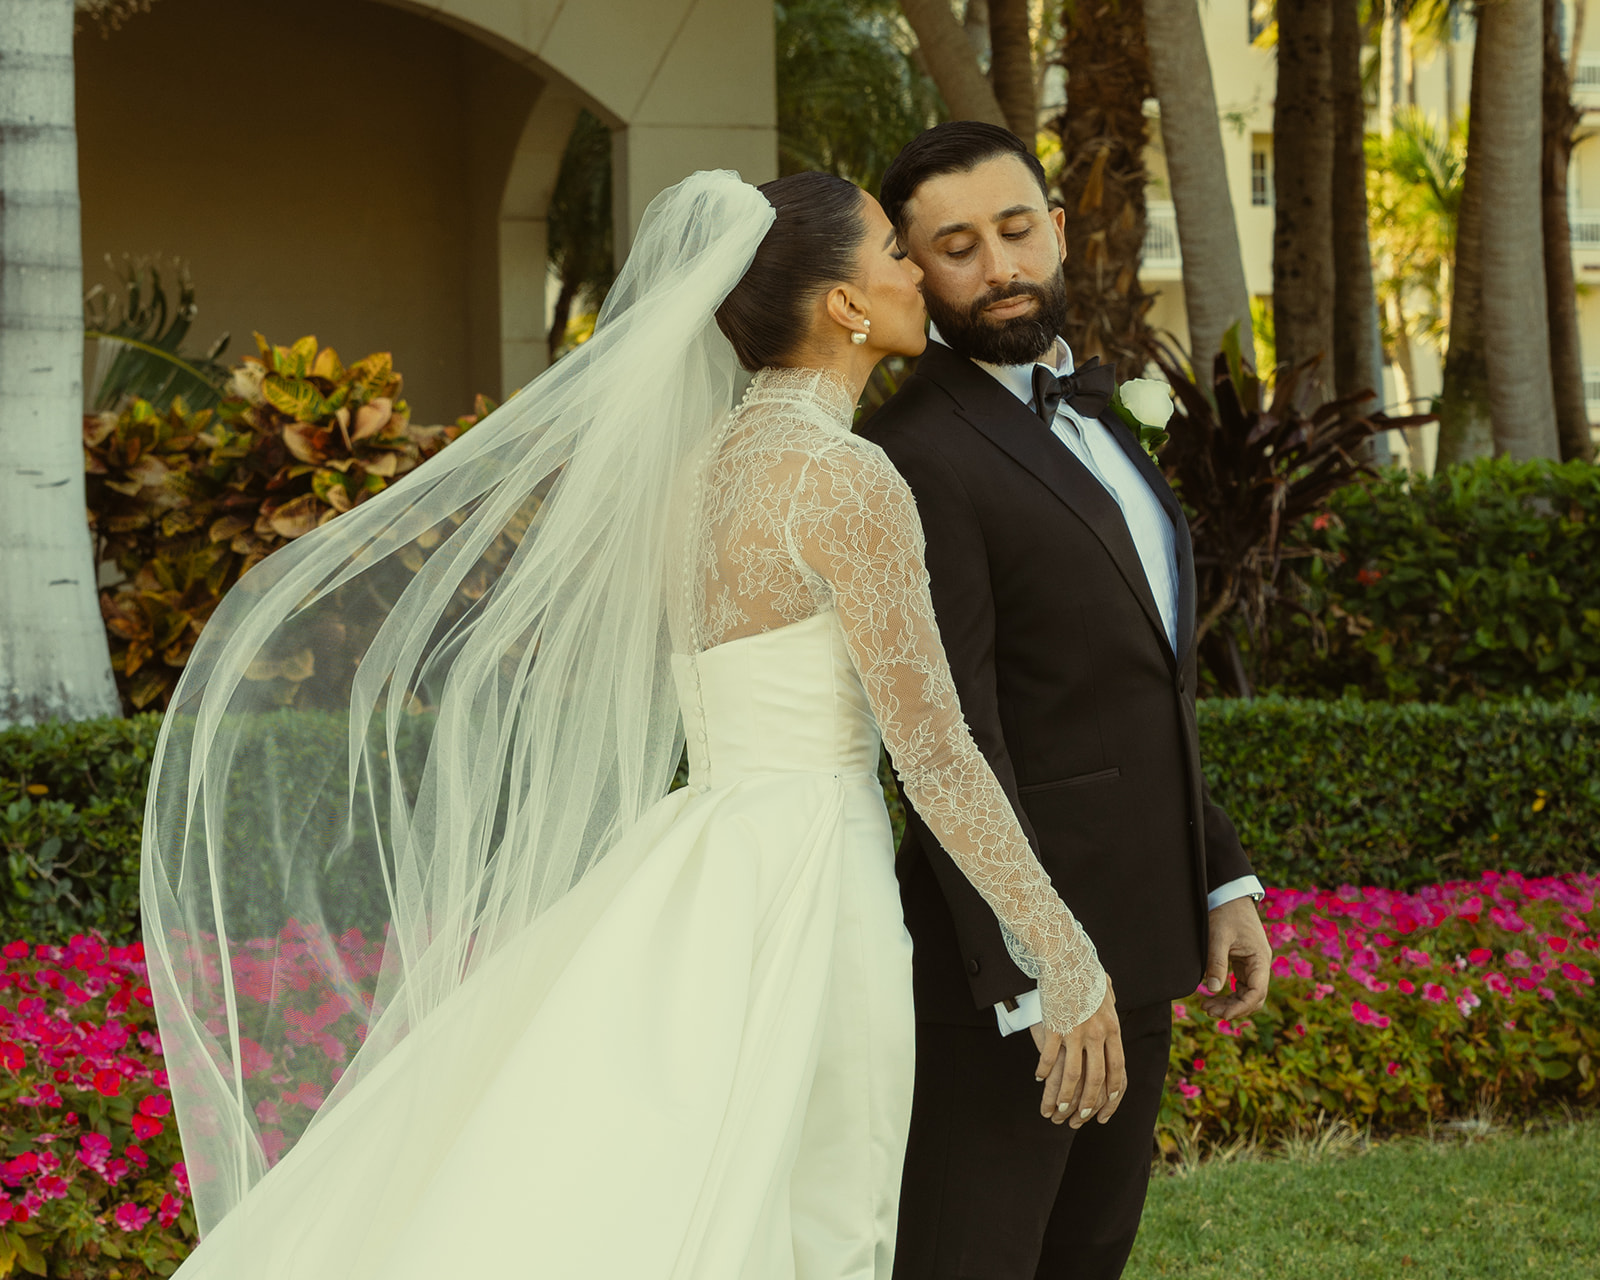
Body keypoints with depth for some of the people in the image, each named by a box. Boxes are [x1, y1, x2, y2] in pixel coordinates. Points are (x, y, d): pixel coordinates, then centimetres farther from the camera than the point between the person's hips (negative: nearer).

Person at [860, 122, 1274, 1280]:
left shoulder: (1087, 419, 15)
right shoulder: (918, 456, -16)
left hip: (1136, 937, 9)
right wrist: (1032, 985, -24)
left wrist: (1224, 880, 14)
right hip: (1008, 944, -9)